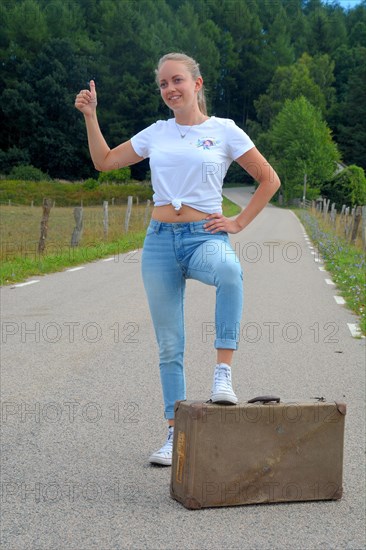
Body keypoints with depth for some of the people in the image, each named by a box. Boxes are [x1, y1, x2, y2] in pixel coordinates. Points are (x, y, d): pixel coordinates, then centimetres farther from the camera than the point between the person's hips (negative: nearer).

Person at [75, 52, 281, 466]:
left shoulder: (224, 131, 3)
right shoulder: (156, 134, 12)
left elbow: (269, 180, 7)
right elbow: (105, 161, 20)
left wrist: (238, 223, 0)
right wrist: (90, 115, 13)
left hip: (205, 237, -3)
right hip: (160, 241, 3)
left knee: (229, 272, -42)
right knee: (169, 346, 4)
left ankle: (223, 372, -34)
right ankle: (175, 434, 14)